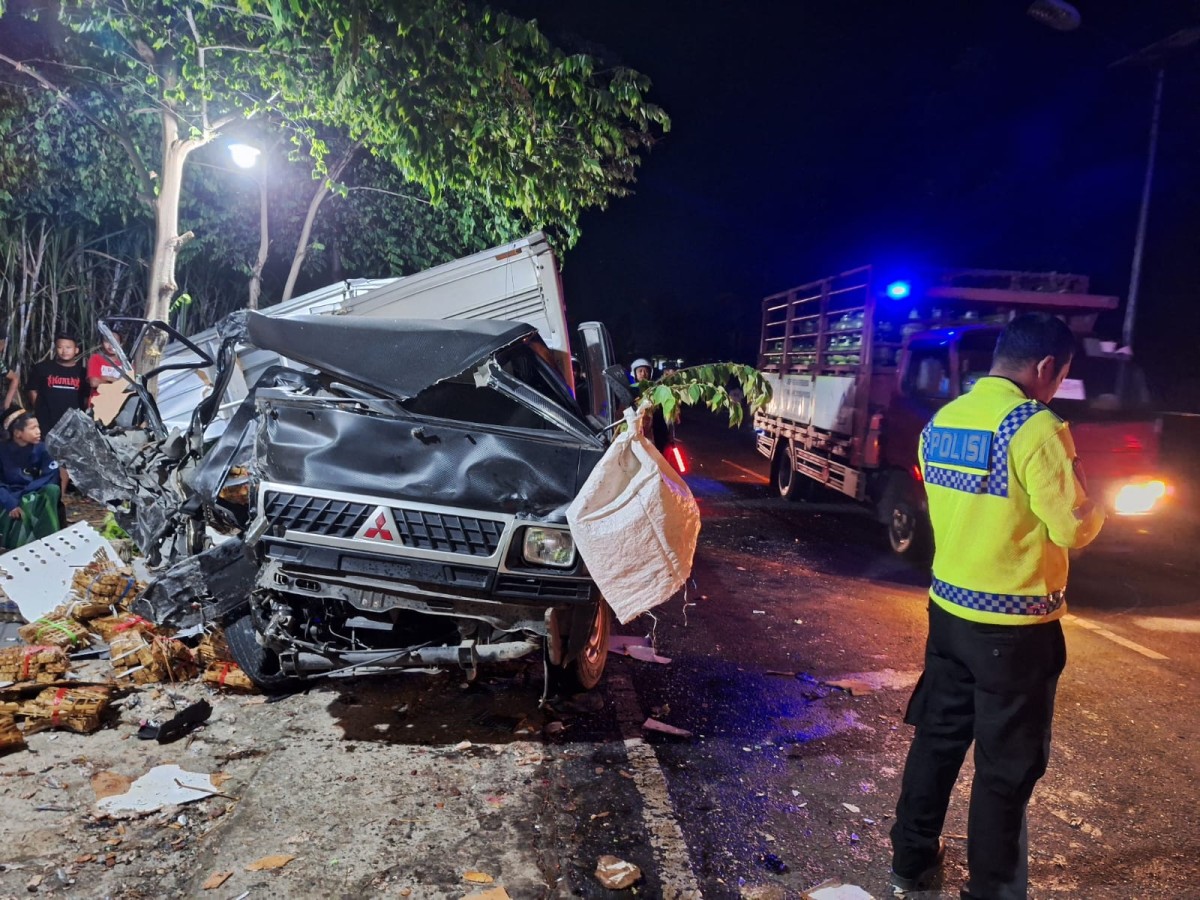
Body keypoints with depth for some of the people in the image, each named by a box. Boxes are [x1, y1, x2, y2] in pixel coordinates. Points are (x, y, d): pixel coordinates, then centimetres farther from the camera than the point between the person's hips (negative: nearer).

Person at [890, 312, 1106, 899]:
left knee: (937, 738, 18)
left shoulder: (942, 420, 5)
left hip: (949, 608, 7)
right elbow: (1073, 529, -15)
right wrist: (1094, 504, 7)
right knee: (1007, 766, 9)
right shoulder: (1035, 425, -18)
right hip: (1015, 622, -7)